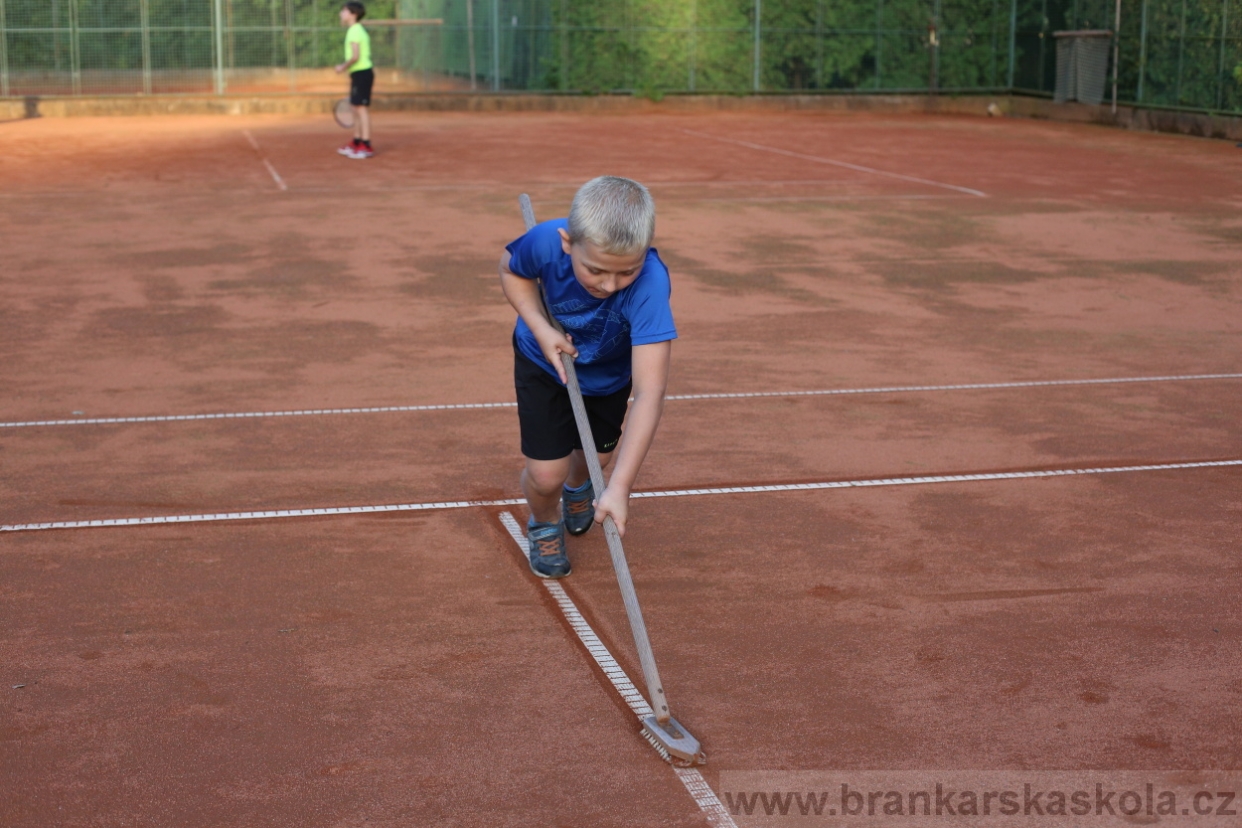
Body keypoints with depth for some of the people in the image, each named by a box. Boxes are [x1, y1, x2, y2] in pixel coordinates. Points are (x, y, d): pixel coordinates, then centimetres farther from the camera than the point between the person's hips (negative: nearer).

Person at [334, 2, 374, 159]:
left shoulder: (354, 32, -14)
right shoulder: (357, 30, 17)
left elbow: (355, 56, -21)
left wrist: (344, 67, -10)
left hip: (361, 73, -10)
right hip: (358, 73, 10)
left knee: (362, 108, -10)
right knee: (356, 108, 15)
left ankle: (366, 145, -11)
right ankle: (356, 143, 22)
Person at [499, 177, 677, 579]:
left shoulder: (649, 285, -44)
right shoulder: (545, 241, -38)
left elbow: (649, 394, -48)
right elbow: (512, 269, -10)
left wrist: (620, 487, -52)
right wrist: (541, 328, -27)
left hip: (608, 375, 1)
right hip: (545, 362, 0)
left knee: (596, 456, 21)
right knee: (546, 474, -6)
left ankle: (578, 486, 60)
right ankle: (544, 524, 31)